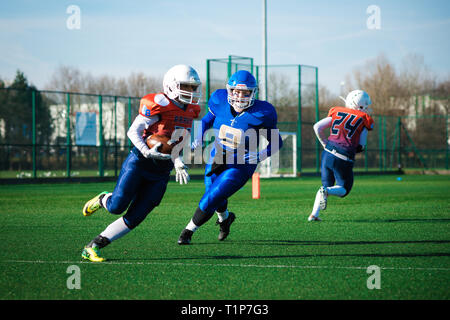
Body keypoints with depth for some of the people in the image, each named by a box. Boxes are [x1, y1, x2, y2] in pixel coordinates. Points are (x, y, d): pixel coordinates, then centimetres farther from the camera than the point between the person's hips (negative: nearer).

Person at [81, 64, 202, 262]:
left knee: (134, 218, -2)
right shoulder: (160, 104, -11)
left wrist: (179, 166, 4)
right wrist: (146, 151, -25)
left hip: (161, 172, 6)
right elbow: (133, 131, -11)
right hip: (139, 163, -6)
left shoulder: (190, 111, 12)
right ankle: (102, 200, 26)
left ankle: (92, 248, 4)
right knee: (117, 207, -11)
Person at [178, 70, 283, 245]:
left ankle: (188, 231, 14)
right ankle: (225, 217, 59)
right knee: (217, 200, 24)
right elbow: (208, 119, 11)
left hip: (240, 167, -4)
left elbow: (276, 142, -8)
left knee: (209, 202, -11)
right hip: (216, 161, 4)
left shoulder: (261, 113, -21)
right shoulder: (220, 102, -13)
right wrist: (199, 137, -4)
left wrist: (259, 156, -24)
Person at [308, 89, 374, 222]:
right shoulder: (364, 119, 2)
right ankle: (326, 191, -18)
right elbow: (361, 146, 3)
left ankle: (314, 214, 6)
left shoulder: (337, 112, 11)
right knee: (343, 189, 15)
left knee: (326, 185, 22)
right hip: (344, 159, -4)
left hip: (328, 154, 4)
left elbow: (317, 127, 8)